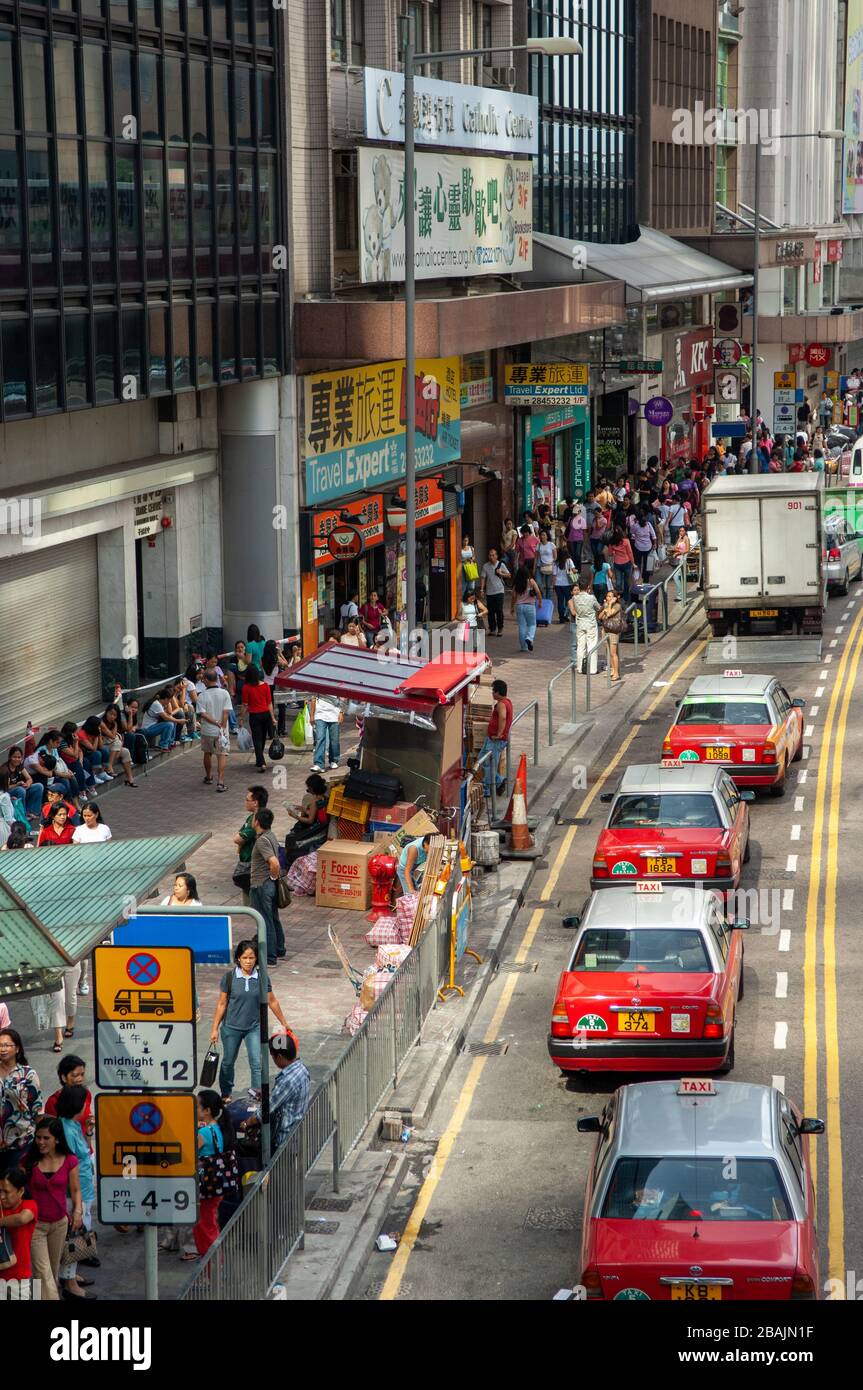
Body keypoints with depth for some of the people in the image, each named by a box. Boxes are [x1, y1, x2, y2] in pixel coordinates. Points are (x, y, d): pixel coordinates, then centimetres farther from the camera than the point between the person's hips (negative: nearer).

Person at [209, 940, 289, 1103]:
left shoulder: (261, 977, -6)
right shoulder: (229, 977, -9)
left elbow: (272, 1001, 5)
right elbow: (221, 1004, -3)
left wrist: (284, 1023, 11)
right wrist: (214, 1029, -2)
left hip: (254, 1027, 0)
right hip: (231, 1027, 0)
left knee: (257, 1062, -12)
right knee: (228, 1062, 14)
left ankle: (257, 1091, -9)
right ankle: (226, 1093, 33)